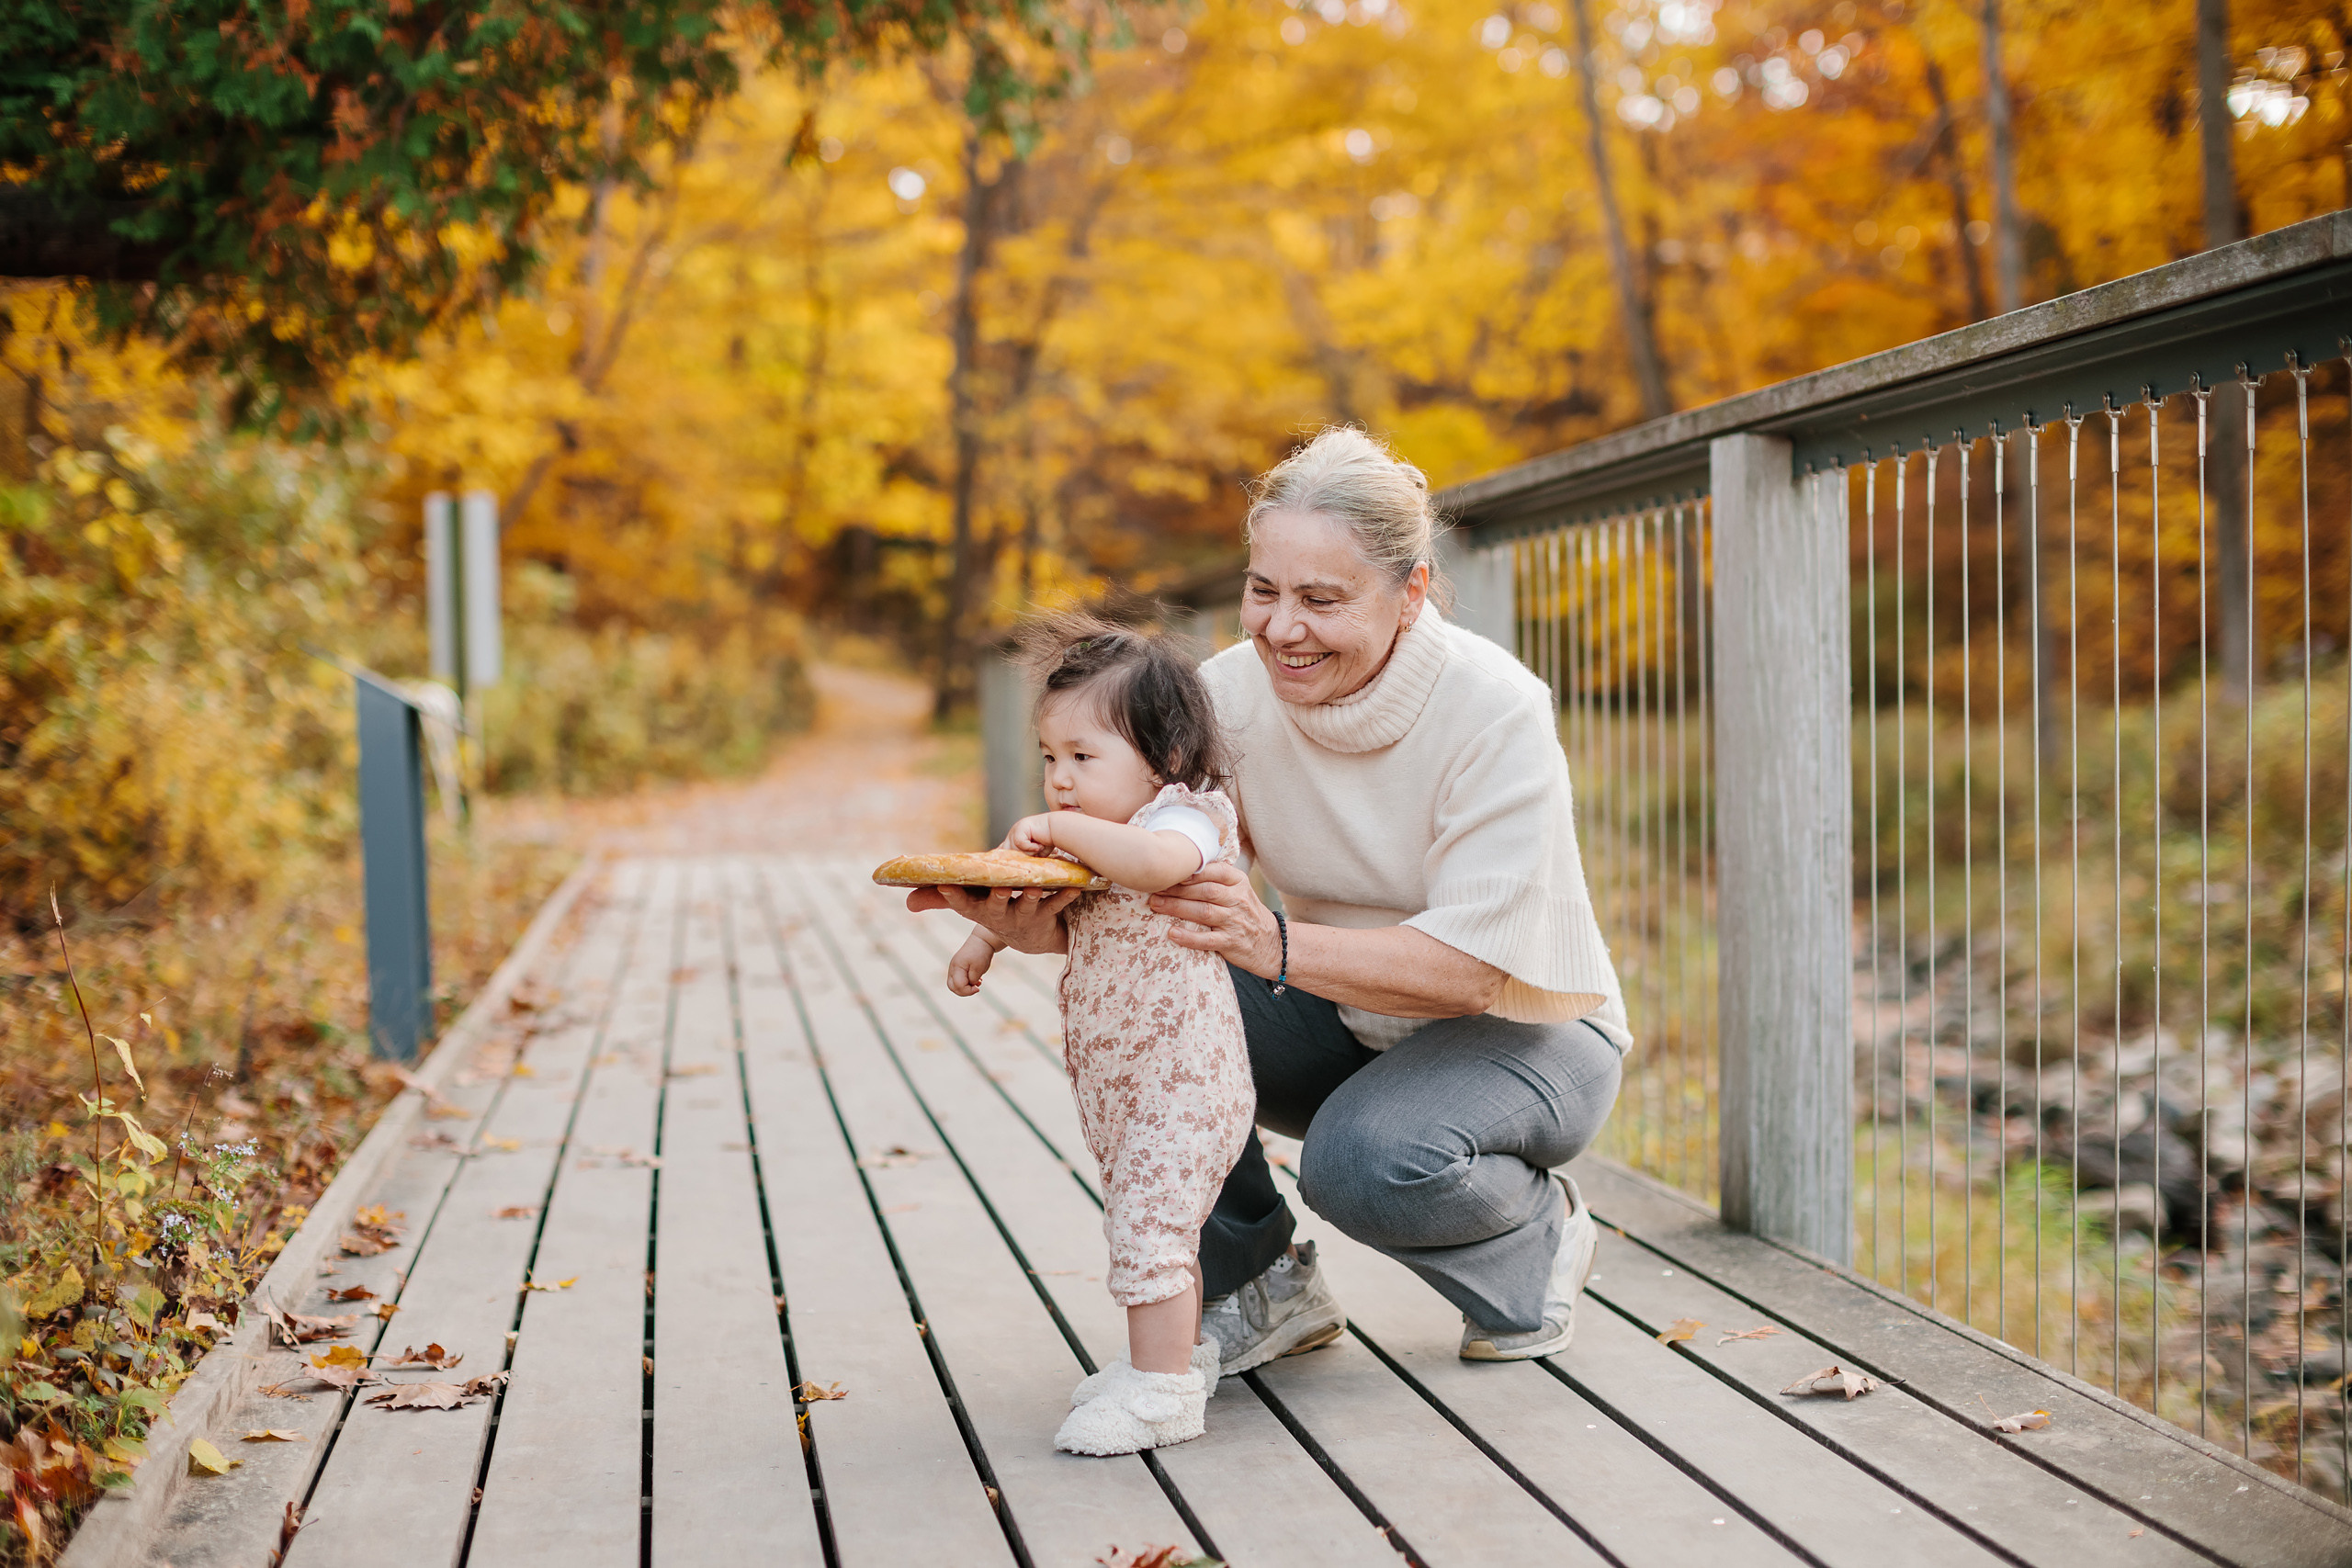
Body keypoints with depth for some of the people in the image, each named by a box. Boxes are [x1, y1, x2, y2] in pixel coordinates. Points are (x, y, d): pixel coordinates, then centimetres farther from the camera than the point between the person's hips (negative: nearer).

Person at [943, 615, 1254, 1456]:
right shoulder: (1095, 849, 12)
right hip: (1120, 1084, 10)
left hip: (1181, 1077, -10)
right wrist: (988, 934, 12)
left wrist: (1061, 828, -34)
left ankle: (1162, 1389, -3)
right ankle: (1179, 1351, 34)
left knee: (1148, 1226, -11)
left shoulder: (1183, 820, -17)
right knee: (1152, 1224, 19)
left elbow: (1157, 860, -42)